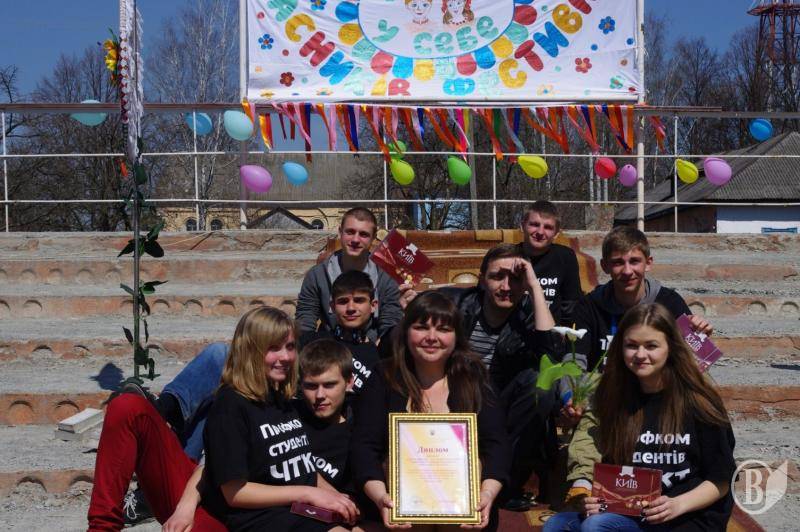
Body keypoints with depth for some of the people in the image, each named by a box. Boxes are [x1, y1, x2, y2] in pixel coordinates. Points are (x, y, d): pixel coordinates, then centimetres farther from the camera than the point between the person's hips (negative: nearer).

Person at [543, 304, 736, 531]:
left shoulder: (699, 402, -6)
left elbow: (720, 480, -2)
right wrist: (597, 497, -6)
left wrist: (677, 505, -18)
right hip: (631, 513, 4)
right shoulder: (618, 398, 7)